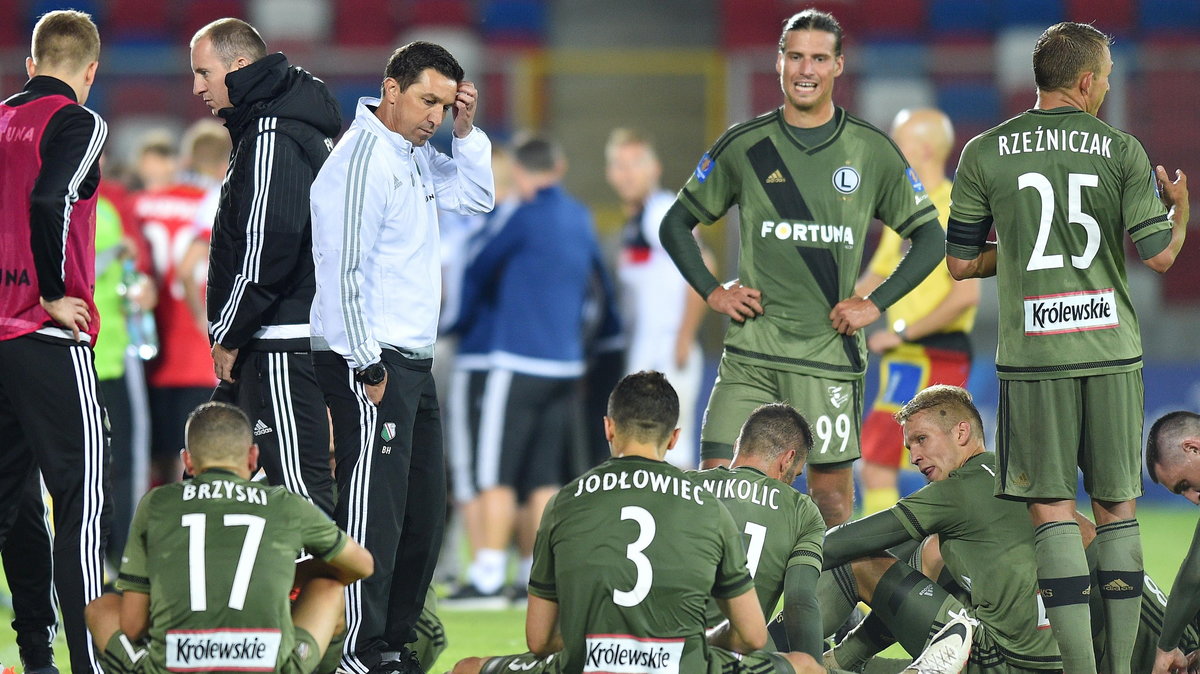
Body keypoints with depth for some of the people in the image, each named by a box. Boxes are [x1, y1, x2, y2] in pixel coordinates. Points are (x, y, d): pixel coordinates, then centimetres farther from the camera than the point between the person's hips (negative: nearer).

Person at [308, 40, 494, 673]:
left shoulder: (417, 158, 13)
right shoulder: (362, 160, -15)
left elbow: (476, 196, 29)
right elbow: (341, 269, -19)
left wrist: (466, 131, 11)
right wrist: (366, 366, -19)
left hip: (414, 360, 10)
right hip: (370, 362, -10)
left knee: (424, 508, 10)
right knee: (375, 507, -10)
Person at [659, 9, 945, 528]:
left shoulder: (872, 152, 5)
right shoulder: (743, 146, 7)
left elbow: (929, 237, 11)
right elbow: (677, 223, 17)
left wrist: (874, 304, 1)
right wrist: (712, 292, 4)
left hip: (830, 350, -1)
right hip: (750, 351, 1)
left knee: (831, 493, 0)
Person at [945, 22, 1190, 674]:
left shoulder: (985, 154, 1)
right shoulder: (1121, 151, -1)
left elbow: (960, 263, 5)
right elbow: (1158, 254, -4)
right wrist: (1180, 209, 16)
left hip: (1033, 354, 0)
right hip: (1111, 351, 0)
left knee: (1052, 508, 2)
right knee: (1116, 506, 9)